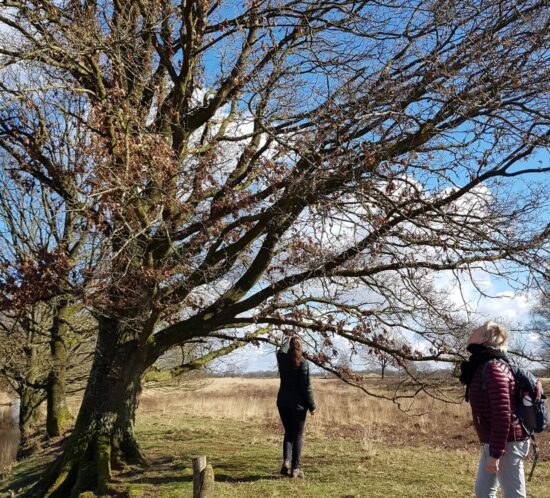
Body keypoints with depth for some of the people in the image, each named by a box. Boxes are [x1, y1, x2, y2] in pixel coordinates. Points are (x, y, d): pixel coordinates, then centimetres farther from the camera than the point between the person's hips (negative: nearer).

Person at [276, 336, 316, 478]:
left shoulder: (282, 359, 0)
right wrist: (311, 406, -5)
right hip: (298, 404, -4)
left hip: (283, 402, 4)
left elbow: (282, 349, 25)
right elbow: (306, 387, -12)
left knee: (288, 433, 16)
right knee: (298, 435, 5)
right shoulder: (303, 363, -13)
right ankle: (295, 468, 4)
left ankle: (286, 460, -3)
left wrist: (290, 340, 43)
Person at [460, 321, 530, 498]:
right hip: (492, 443, 10)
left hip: (506, 444, -10)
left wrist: (495, 453, -23)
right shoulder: (482, 366, 11)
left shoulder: (493, 368, -19)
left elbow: (503, 414, -24)